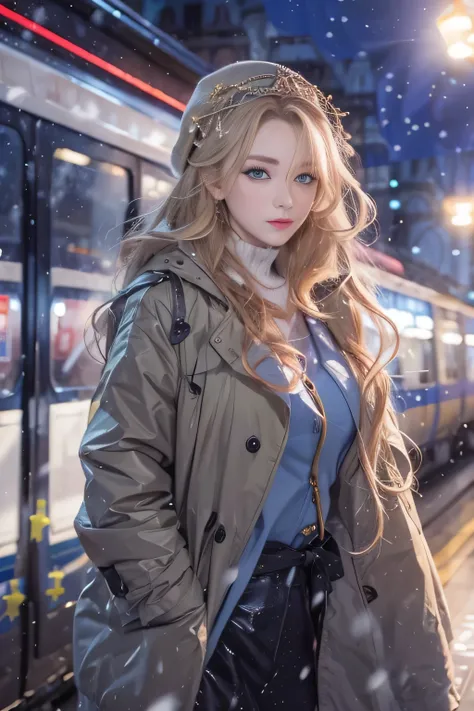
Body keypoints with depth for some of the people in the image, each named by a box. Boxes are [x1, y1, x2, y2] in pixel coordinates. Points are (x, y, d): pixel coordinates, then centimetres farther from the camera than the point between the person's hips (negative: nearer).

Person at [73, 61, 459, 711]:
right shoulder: (170, 300, -15)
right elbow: (122, 480, -19)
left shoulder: (330, 304, 3)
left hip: (324, 609, 6)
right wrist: (188, 635, -16)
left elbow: (376, 466, 7)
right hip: (215, 616, -5)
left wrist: (412, 625, 5)